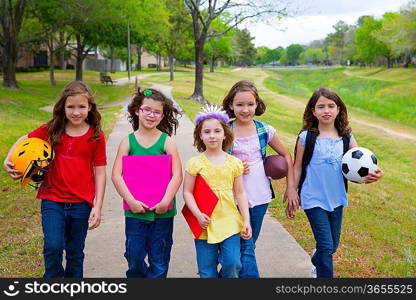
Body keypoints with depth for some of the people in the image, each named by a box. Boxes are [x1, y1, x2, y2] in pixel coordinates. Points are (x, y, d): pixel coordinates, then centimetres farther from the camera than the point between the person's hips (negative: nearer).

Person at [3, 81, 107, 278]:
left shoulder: (96, 136, -5)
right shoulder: (51, 130, -3)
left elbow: (100, 172, -3)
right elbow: (24, 140, 12)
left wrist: (97, 206, -6)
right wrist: (8, 160, -6)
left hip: (81, 204, 0)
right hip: (52, 200, 0)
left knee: (75, 254, 13)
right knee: (53, 247, -15)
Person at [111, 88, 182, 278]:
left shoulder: (167, 141, -2)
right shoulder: (128, 141, 1)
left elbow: (177, 175, -7)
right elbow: (116, 174, -5)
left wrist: (165, 201, -16)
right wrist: (131, 201, -14)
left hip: (162, 212, -1)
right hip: (135, 211, 1)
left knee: (159, 259, 9)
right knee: (134, 257, 10)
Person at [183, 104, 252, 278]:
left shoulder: (234, 163, 3)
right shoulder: (195, 163, -3)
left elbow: (240, 193, 7)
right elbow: (187, 192, -2)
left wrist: (246, 220, 3)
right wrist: (198, 215, -15)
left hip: (229, 223, 1)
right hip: (205, 224, -1)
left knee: (232, 264, -5)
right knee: (207, 271, 7)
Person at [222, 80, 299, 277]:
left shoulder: (265, 131, -1)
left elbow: (286, 155, 10)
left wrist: (291, 187, 6)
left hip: (260, 196, 3)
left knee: (248, 245, 16)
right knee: (245, 248, -5)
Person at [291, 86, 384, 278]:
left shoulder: (346, 138, 0)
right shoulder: (306, 137, -8)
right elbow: (297, 168, -1)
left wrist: (374, 174, -23)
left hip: (337, 198, 4)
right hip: (313, 199, -4)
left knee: (333, 245, 18)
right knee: (326, 245, -9)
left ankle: (316, 264, 48)